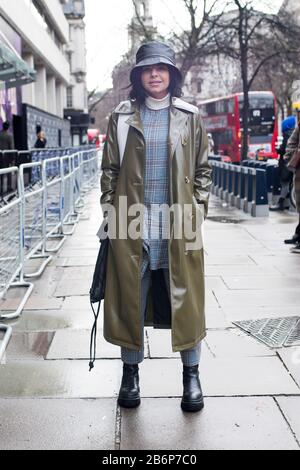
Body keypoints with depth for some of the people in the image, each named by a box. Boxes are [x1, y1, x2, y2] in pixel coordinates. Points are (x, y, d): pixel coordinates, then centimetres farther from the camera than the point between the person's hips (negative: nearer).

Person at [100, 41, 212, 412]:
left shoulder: (189, 117, 6)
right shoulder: (121, 118, 6)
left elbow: (203, 168, 9)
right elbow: (110, 169, 8)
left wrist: (198, 207, 0)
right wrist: (109, 209, 1)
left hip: (179, 224, 0)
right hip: (131, 225, 1)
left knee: (186, 298, 4)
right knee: (130, 299, 6)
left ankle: (191, 375, 20)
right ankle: (131, 373, 22)